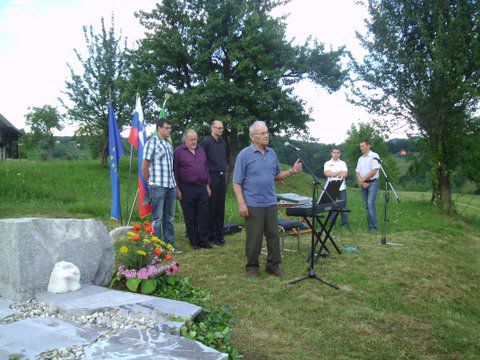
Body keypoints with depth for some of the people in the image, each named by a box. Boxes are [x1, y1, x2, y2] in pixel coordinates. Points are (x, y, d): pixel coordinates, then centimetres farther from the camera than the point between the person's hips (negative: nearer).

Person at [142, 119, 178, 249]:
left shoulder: (169, 144, 15)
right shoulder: (151, 143, -6)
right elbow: (144, 167, -7)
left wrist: (174, 182, 13)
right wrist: (150, 182, -1)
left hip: (171, 185, 7)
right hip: (158, 186, -7)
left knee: (169, 217, 13)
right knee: (157, 218, 0)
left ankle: (170, 244, 23)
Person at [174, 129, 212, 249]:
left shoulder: (200, 150, 14)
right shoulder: (178, 152, -3)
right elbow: (175, 171, -5)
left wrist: (207, 185, 14)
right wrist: (177, 189, -8)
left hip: (202, 187, 5)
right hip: (187, 189, -5)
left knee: (204, 216, 6)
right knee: (190, 217, 5)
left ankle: (204, 241, 16)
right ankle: (193, 242, 17)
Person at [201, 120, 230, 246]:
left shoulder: (223, 143, 13)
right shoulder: (206, 142, -9)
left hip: (222, 177, 7)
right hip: (212, 177, -7)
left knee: (220, 208, 11)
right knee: (211, 208, -2)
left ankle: (219, 235, 20)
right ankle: (211, 236, 7)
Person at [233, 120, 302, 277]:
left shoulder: (271, 153, 10)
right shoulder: (244, 154, -7)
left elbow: (277, 175, 18)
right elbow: (237, 182, -8)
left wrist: (292, 171, 0)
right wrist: (241, 204, -15)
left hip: (271, 203, 5)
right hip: (253, 204, -5)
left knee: (273, 235, 9)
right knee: (254, 237, 4)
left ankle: (273, 265, 23)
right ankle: (252, 266, 21)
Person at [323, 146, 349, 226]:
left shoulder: (343, 163, 12)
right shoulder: (327, 163, 8)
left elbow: (345, 174, -2)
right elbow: (327, 173, -9)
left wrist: (333, 174, -10)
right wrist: (339, 172, -5)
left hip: (342, 187, 1)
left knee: (343, 205, 2)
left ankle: (345, 222, 8)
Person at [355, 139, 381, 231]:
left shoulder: (374, 156, -6)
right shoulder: (360, 158, 15)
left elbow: (374, 171, -14)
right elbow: (357, 172, 11)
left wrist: (362, 180, -10)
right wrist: (361, 182, -6)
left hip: (372, 183, -7)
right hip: (363, 184, 7)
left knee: (370, 204, -16)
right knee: (366, 205, 7)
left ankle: (374, 227, -13)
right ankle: (370, 226, 11)